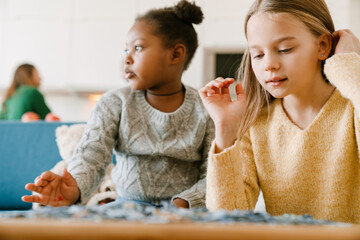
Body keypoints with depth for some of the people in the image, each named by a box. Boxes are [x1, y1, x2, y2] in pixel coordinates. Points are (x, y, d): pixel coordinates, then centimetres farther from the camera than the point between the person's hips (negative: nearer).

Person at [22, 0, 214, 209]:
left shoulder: (206, 110, -3)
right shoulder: (114, 104, 1)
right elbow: (92, 154, -14)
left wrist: (182, 204, -24)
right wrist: (74, 189, -37)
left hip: (185, 208, -1)